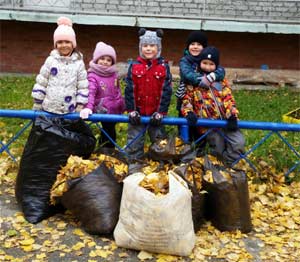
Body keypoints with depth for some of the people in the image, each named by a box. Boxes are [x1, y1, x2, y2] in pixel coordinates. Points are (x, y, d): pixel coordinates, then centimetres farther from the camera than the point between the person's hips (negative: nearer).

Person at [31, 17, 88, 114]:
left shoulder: (79, 63, -3)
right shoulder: (50, 60, -3)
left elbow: (83, 87, -1)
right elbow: (41, 83, 0)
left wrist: (80, 106, -5)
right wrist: (37, 104, 1)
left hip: (69, 111, 0)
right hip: (49, 109, 0)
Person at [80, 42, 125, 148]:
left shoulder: (114, 74, 7)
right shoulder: (93, 76, -13)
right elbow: (90, 92, -27)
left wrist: (122, 105, 23)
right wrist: (88, 107, -42)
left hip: (115, 110, 6)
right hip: (104, 111, -6)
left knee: (108, 132, 19)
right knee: (109, 133, -2)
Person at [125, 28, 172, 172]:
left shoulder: (164, 66, -3)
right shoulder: (134, 66, -1)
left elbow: (166, 91, -5)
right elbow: (129, 90, -2)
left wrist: (160, 112, -11)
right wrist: (131, 110, -8)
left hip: (156, 112, 0)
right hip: (138, 112, 1)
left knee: (159, 139, 10)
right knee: (134, 139, 9)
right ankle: (134, 163, 21)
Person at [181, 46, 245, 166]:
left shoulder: (221, 80, 12)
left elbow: (228, 98, 4)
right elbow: (187, 99, 5)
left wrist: (232, 116, -11)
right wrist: (189, 113, -15)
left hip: (224, 120, 2)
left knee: (239, 142, -11)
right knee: (219, 149, -9)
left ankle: (228, 164, 8)